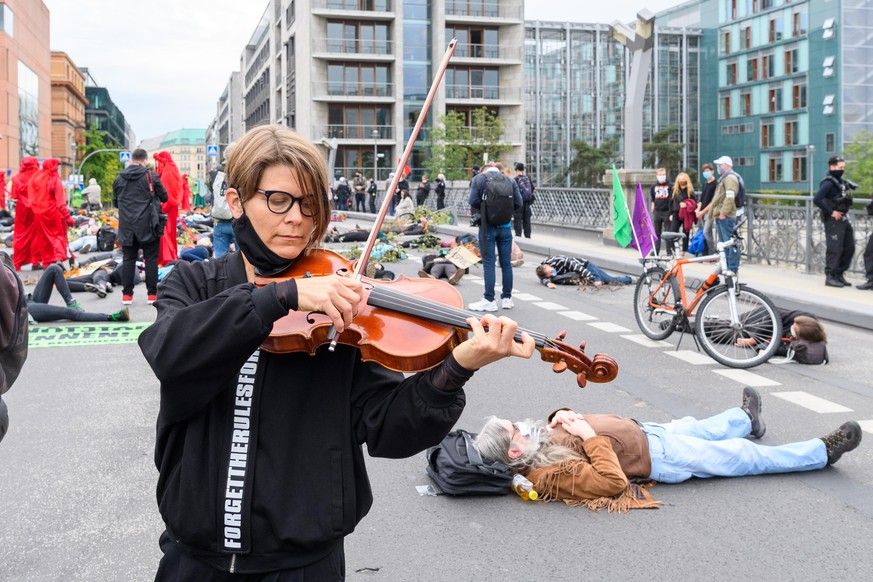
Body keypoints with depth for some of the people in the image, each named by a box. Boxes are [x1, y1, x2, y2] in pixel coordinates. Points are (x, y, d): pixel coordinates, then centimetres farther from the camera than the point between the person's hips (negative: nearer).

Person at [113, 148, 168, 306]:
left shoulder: (119, 178, 6)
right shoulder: (151, 176, -6)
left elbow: (115, 202, 16)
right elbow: (164, 197, 2)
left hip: (126, 226, 3)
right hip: (147, 225, -3)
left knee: (128, 259, 8)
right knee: (151, 259, 3)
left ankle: (127, 294, 7)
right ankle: (152, 294, 2)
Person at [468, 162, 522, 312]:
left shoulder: (479, 179, -1)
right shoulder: (510, 180, 6)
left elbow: (473, 201, -10)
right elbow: (518, 203, 1)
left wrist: (481, 211, 9)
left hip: (487, 225, -3)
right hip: (506, 226, 3)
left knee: (489, 263, 0)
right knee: (506, 263, 10)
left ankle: (489, 300, 1)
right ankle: (507, 298, 17)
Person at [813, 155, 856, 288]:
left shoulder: (841, 181, 13)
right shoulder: (829, 183, -15)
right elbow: (817, 199, -26)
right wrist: (831, 212, -20)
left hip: (844, 220, 9)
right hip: (833, 221, -9)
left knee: (849, 248, 12)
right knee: (834, 249, -5)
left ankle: (839, 274, 22)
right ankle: (830, 277, 4)